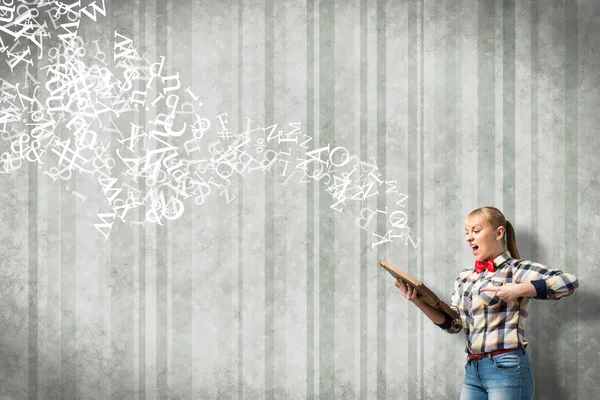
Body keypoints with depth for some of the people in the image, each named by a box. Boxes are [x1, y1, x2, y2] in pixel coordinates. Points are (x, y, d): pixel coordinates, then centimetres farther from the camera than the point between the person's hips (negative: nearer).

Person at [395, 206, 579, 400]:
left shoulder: (517, 269, -3)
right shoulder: (465, 276, 16)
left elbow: (570, 281, -15)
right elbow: (453, 323, 15)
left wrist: (519, 290, -21)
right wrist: (418, 301, 3)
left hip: (507, 368, -6)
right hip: (472, 370, 6)